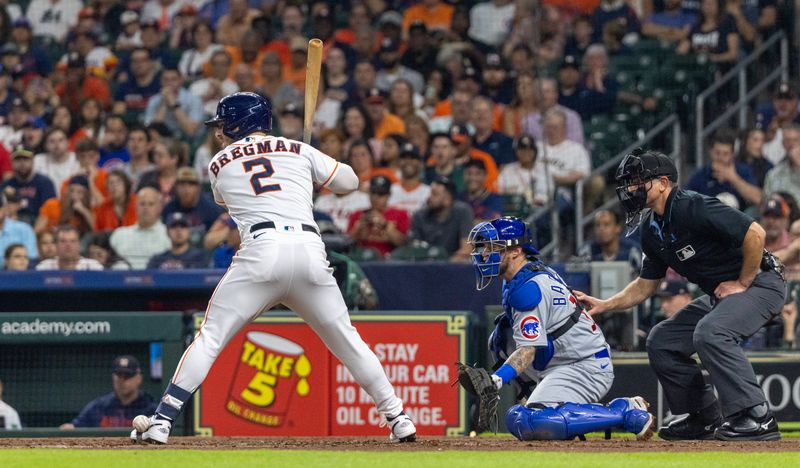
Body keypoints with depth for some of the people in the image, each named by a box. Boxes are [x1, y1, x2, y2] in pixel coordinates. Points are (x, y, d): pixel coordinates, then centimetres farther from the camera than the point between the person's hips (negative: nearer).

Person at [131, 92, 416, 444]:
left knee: (210, 337, 1)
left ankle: (161, 422, -9)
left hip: (262, 248, -2)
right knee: (347, 341, 14)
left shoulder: (219, 164, 19)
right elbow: (349, 181, 24)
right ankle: (398, 420, 13)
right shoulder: (298, 151, 20)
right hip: (311, 249, 2)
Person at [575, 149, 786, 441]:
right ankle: (706, 418, 13)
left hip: (759, 283, -10)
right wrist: (603, 305, 5)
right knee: (661, 340, 8)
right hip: (718, 296, 10)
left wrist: (742, 283, -19)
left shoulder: (693, 208, -23)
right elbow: (646, 285, 17)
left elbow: (755, 233, -28)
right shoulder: (651, 228, 6)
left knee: (710, 333, -33)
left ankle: (757, 418, -29)